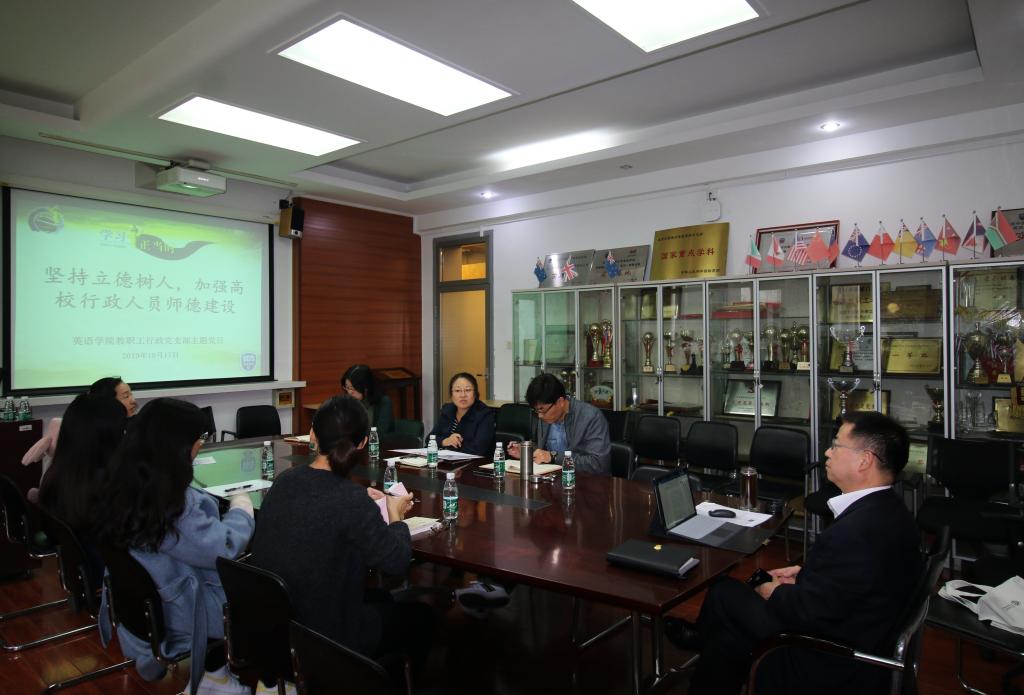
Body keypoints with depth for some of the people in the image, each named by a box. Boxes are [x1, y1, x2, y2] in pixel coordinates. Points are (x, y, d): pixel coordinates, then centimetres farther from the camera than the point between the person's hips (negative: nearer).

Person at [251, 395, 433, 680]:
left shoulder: (285, 481, -8)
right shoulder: (352, 500, -29)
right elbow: (398, 562, -18)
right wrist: (395, 516, -2)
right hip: (326, 635, -7)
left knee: (380, 597, 30)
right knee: (420, 615, 19)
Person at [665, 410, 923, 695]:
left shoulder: (856, 530, -33)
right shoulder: (889, 510, -1)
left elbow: (813, 611, -27)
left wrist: (774, 593, -8)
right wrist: (805, 573, 4)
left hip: (834, 665, -8)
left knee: (724, 594, 5)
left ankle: (701, 639, 36)